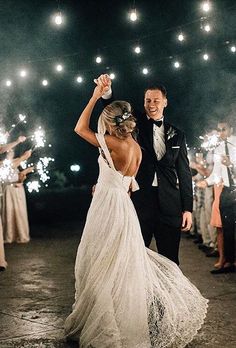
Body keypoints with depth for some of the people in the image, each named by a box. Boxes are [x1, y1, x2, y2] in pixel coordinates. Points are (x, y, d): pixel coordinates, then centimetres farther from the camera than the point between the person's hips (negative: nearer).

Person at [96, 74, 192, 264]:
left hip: (169, 203, 2)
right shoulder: (137, 125, 7)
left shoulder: (177, 135, 10)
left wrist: (188, 208, 4)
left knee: (170, 259, 8)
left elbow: (184, 172, 9)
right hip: (140, 200, -1)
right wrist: (107, 91, -31)